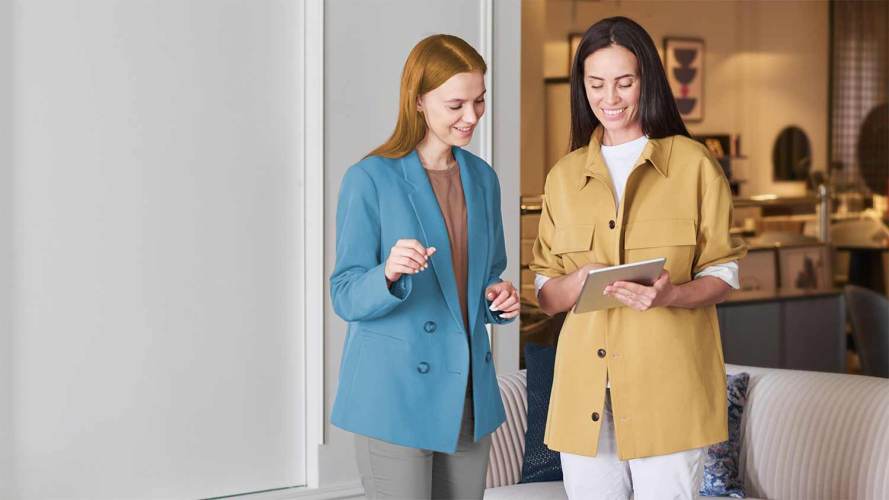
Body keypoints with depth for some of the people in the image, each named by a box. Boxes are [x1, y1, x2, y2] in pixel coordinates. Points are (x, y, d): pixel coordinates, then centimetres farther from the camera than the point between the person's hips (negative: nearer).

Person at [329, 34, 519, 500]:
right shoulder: (370, 180, -9)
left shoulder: (482, 178, 9)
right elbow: (345, 297, -9)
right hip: (395, 395, -6)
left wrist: (499, 298, -4)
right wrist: (389, 274, -30)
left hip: (469, 392, 6)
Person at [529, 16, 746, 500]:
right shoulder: (563, 175, 12)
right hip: (584, 385, 3)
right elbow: (544, 292, 12)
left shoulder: (694, 164, 3)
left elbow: (722, 274, 3)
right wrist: (577, 283, -11)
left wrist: (670, 294, -18)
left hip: (668, 382, -3)